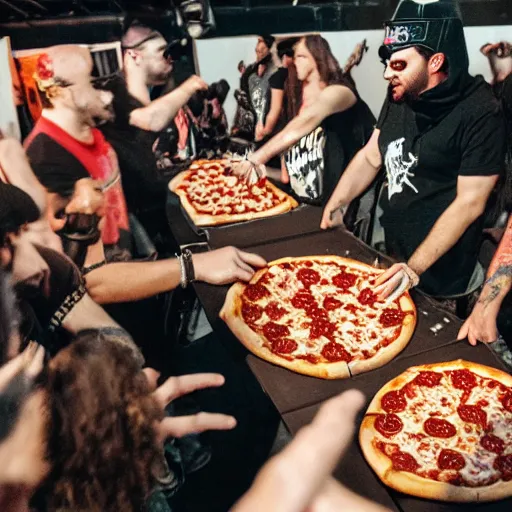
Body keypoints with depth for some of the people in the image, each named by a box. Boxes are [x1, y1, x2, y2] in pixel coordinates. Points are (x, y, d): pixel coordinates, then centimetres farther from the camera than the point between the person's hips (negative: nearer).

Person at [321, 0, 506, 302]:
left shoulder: (480, 114, -19)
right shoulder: (399, 96, 2)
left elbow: (470, 202, -20)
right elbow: (370, 158, 10)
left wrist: (415, 268, -24)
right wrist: (335, 205, -4)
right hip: (392, 254, 6)